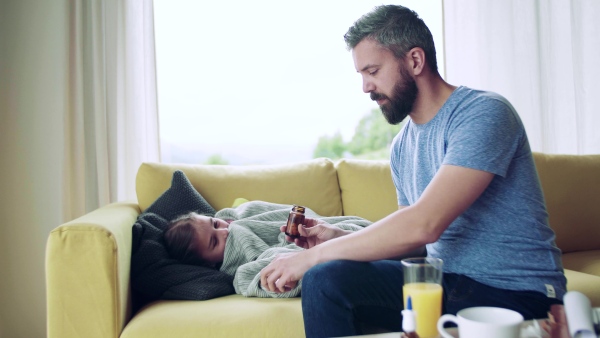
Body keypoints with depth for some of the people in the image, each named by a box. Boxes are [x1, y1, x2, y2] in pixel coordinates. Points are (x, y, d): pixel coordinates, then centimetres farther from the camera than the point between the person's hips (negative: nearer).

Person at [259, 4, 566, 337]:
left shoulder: (484, 113, -15)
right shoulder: (401, 146, 10)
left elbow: (423, 225, -26)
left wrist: (313, 256, -19)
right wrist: (335, 239, -1)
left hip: (513, 293, -6)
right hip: (444, 282, 6)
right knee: (324, 278, -17)